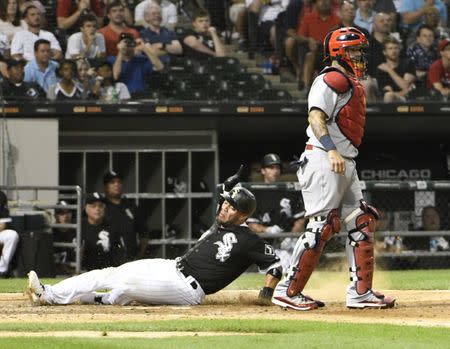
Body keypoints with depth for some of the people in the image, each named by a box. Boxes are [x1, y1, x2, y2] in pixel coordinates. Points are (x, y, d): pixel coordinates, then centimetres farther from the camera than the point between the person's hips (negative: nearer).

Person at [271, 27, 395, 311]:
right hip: (323, 161, -10)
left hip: (346, 163, 10)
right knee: (322, 226, -12)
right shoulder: (330, 80, -10)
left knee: (362, 223, 9)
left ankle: (361, 292, 12)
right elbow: (316, 117, -22)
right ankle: (288, 291, -7)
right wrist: (331, 151, -33)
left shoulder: (352, 83, 20)